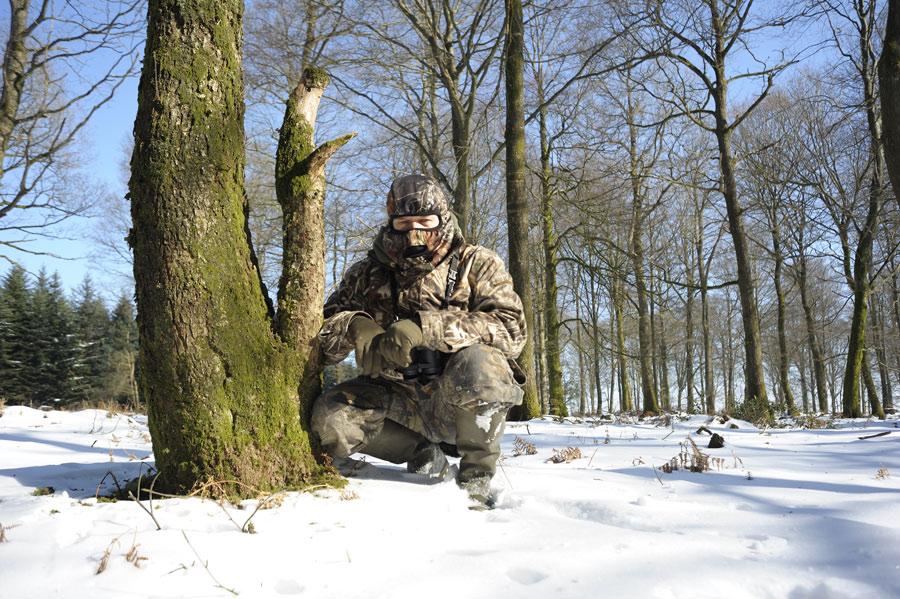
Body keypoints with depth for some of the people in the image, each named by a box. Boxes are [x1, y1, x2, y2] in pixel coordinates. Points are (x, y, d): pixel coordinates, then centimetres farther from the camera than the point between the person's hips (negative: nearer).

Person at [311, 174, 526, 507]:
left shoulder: (477, 264, 2)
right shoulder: (368, 274, 10)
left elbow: (511, 329, -14)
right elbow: (325, 336, 8)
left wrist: (426, 328, -26)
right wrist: (356, 327, -17)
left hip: (465, 400, -3)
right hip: (398, 398, 4)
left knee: (476, 363, -36)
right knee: (329, 419, -21)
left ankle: (476, 478, -14)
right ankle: (422, 452, 2)